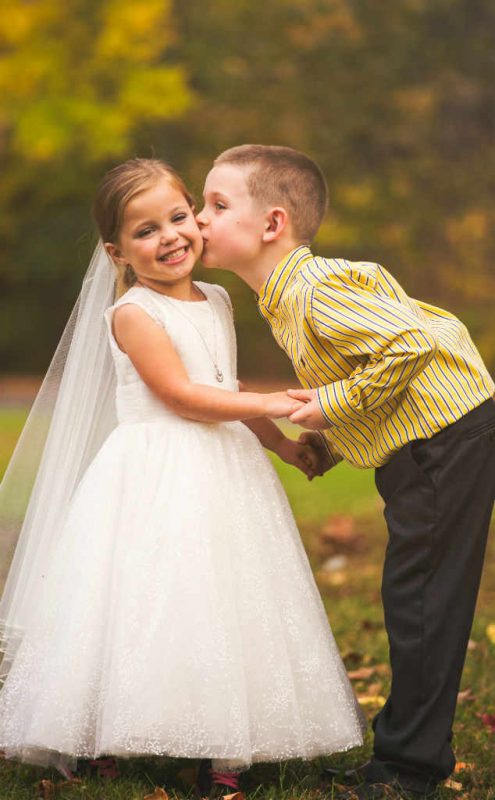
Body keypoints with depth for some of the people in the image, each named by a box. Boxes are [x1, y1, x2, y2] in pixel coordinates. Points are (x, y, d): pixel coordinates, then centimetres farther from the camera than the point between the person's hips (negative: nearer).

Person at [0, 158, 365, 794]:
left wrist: (279, 443, 27)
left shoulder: (216, 302, 13)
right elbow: (181, 395, -16)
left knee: (226, 600, 4)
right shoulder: (133, 313, -9)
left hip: (222, 471, 7)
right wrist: (268, 404, -17)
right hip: (157, 477, -7)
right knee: (158, 597, -10)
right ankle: (112, 744, 0)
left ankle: (228, 748, 8)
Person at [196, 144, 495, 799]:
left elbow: (412, 343, -29)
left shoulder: (317, 289, -22)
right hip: (414, 449, 10)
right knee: (412, 600, 16)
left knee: (418, 600, -4)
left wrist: (335, 405, -21)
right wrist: (322, 443, 9)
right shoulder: (284, 300, 10)